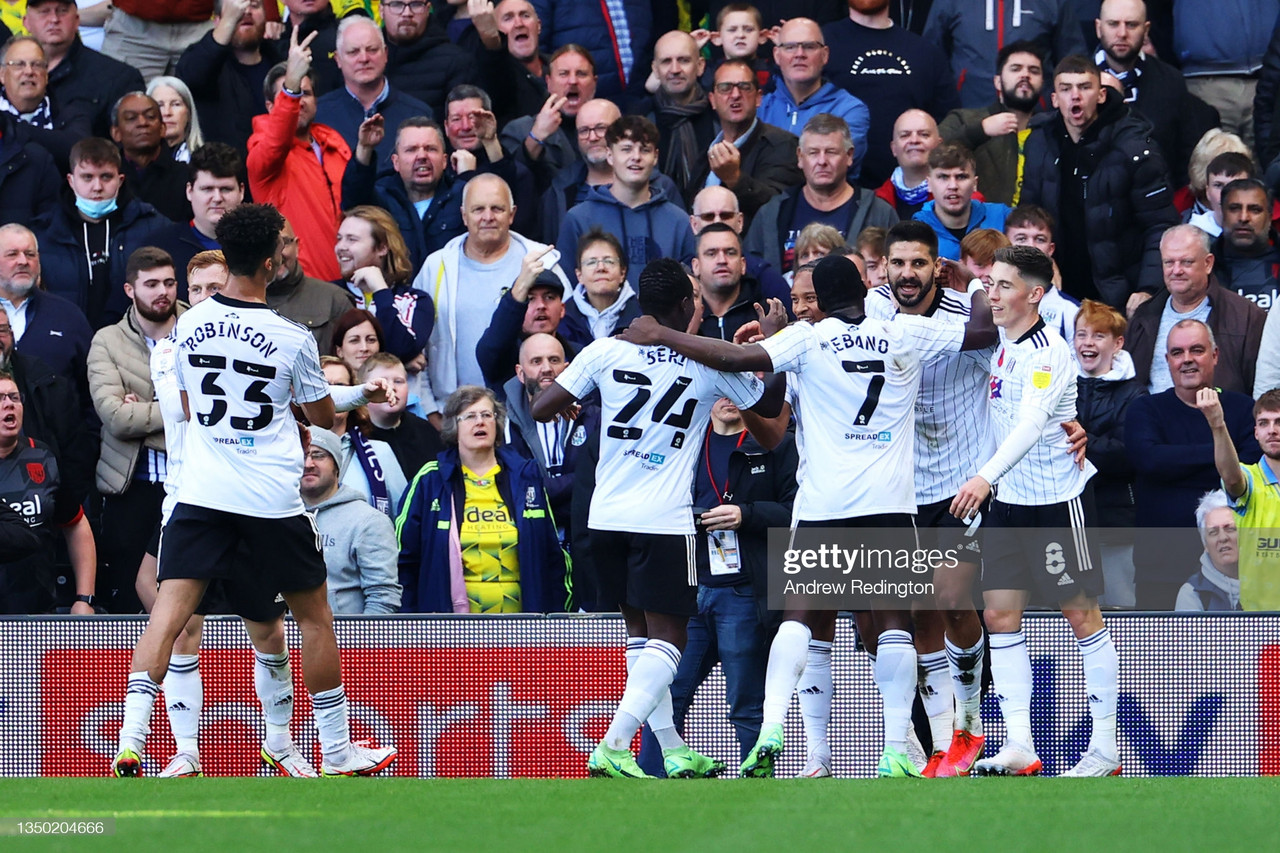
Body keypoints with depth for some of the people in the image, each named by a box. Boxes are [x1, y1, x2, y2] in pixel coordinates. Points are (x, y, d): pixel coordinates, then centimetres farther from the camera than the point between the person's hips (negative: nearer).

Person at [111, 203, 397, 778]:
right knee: (314, 615, 13)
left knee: (170, 610, -3)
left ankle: (131, 742, -19)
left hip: (201, 493, 2)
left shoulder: (189, 325, 0)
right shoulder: (293, 338, -10)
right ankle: (338, 753, 21)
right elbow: (323, 418, 5)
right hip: (273, 499, -2)